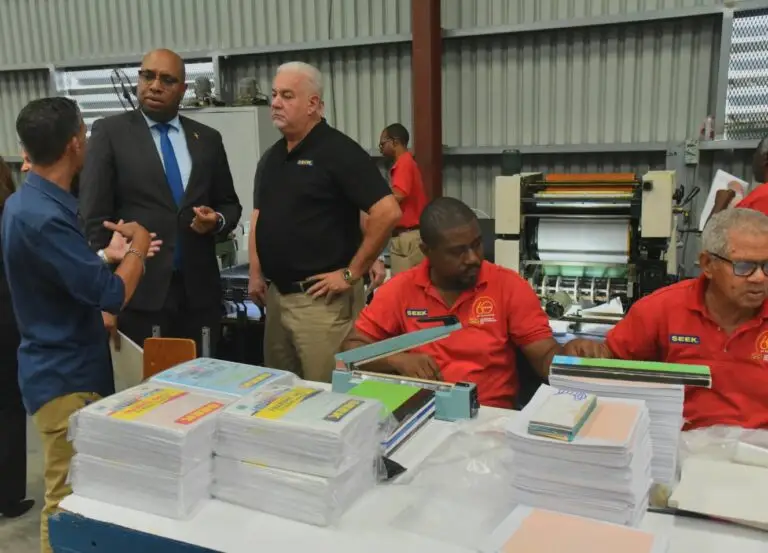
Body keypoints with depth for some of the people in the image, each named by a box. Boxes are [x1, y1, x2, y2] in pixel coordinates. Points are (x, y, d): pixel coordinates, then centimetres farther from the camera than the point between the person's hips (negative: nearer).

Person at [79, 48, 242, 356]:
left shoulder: (208, 139, 10)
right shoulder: (110, 132, 1)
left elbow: (229, 204, 17)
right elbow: (95, 216, -4)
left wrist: (217, 221, -7)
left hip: (199, 291, 3)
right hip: (138, 292, -3)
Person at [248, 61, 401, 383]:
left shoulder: (338, 151, -13)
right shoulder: (271, 157, 12)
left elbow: (387, 212, -21)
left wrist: (352, 273, -16)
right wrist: (256, 273, 11)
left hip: (321, 298, -8)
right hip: (276, 293, 8)